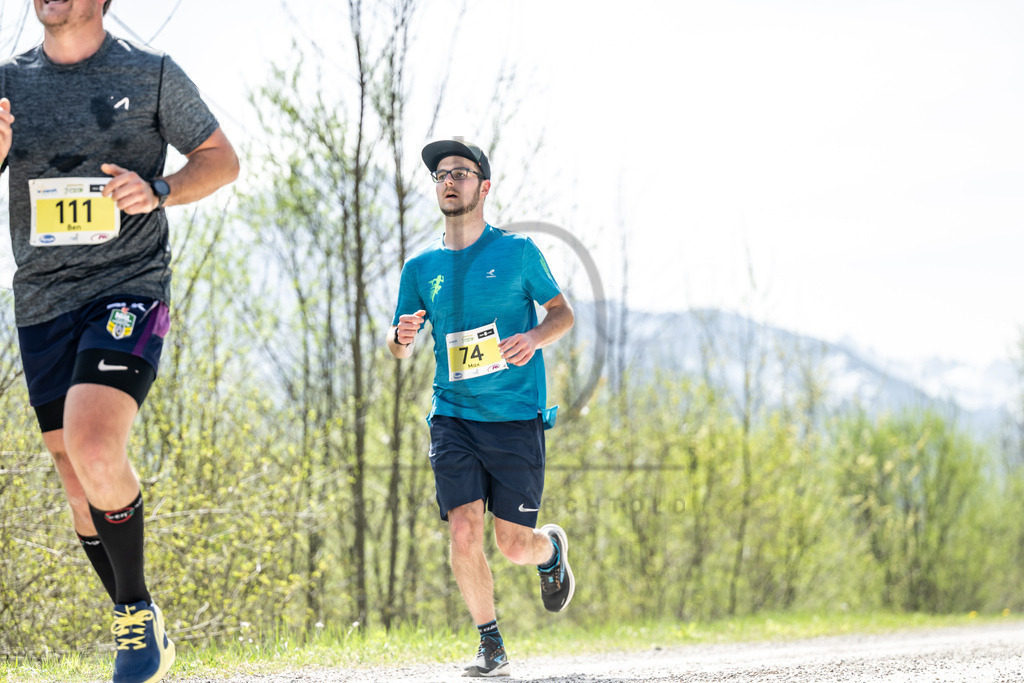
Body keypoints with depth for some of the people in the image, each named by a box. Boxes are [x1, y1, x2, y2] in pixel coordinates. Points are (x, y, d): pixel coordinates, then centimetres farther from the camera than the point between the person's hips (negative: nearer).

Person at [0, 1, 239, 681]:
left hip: (128, 290, -4)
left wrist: (157, 191, -11)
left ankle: (139, 612, -6)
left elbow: (222, 160, 8)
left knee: (94, 450, -25)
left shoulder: (151, 73, 1)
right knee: (81, 483, 8)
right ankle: (138, 628, 23)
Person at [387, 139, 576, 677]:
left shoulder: (517, 251, 1)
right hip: (453, 416, 2)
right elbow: (398, 349, 15)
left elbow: (563, 313, 9)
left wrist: (534, 337, -13)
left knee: (513, 544, -2)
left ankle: (552, 548, 35)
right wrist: (402, 336, -10)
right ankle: (490, 644, 6)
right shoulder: (421, 268, 8)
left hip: (516, 416, -2)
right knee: (464, 534, -12)